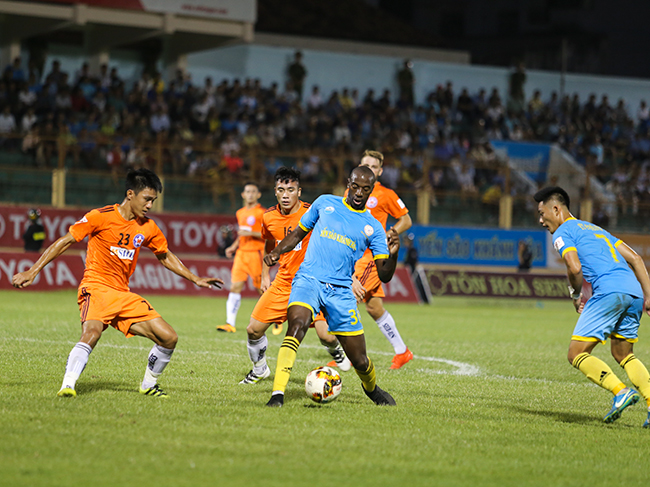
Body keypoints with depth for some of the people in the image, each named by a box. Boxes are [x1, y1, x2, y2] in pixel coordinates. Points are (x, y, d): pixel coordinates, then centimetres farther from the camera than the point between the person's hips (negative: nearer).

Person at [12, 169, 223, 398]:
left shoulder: (147, 227, 9)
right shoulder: (101, 217, -9)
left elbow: (165, 256, 26)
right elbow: (65, 241, -7)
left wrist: (195, 279, 21)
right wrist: (32, 271, -12)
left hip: (124, 295, 6)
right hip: (96, 288, -6)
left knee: (169, 338, -1)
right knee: (92, 332, -36)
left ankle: (148, 385, 20)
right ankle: (67, 386, -36)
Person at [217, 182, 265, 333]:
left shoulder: (262, 213, -4)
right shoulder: (240, 213, 16)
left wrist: (251, 233, -19)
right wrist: (234, 246, 15)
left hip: (256, 253, -6)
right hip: (241, 253, 6)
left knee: (262, 288, -1)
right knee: (235, 287, -5)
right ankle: (230, 323, -7)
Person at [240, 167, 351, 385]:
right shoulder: (269, 217, -1)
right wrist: (265, 275, 18)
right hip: (283, 283, 4)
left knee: (326, 336, -16)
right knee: (254, 329, -2)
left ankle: (336, 350, 23)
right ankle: (259, 369, 26)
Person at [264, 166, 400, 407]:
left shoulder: (372, 228, 9)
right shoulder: (325, 203, 11)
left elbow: (384, 275, 4)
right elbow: (298, 233, 21)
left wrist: (392, 254, -16)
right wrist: (277, 251, 3)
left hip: (341, 291, 1)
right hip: (308, 279, -1)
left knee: (359, 361, 3)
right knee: (296, 325, -33)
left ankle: (372, 389, 39)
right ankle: (277, 394, -35)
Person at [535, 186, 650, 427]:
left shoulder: (563, 232, 7)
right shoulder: (594, 229, 31)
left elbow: (575, 267, -11)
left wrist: (576, 295, 8)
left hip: (609, 291, -8)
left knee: (577, 353, -4)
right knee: (623, 354, 21)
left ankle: (621, 391, -22)